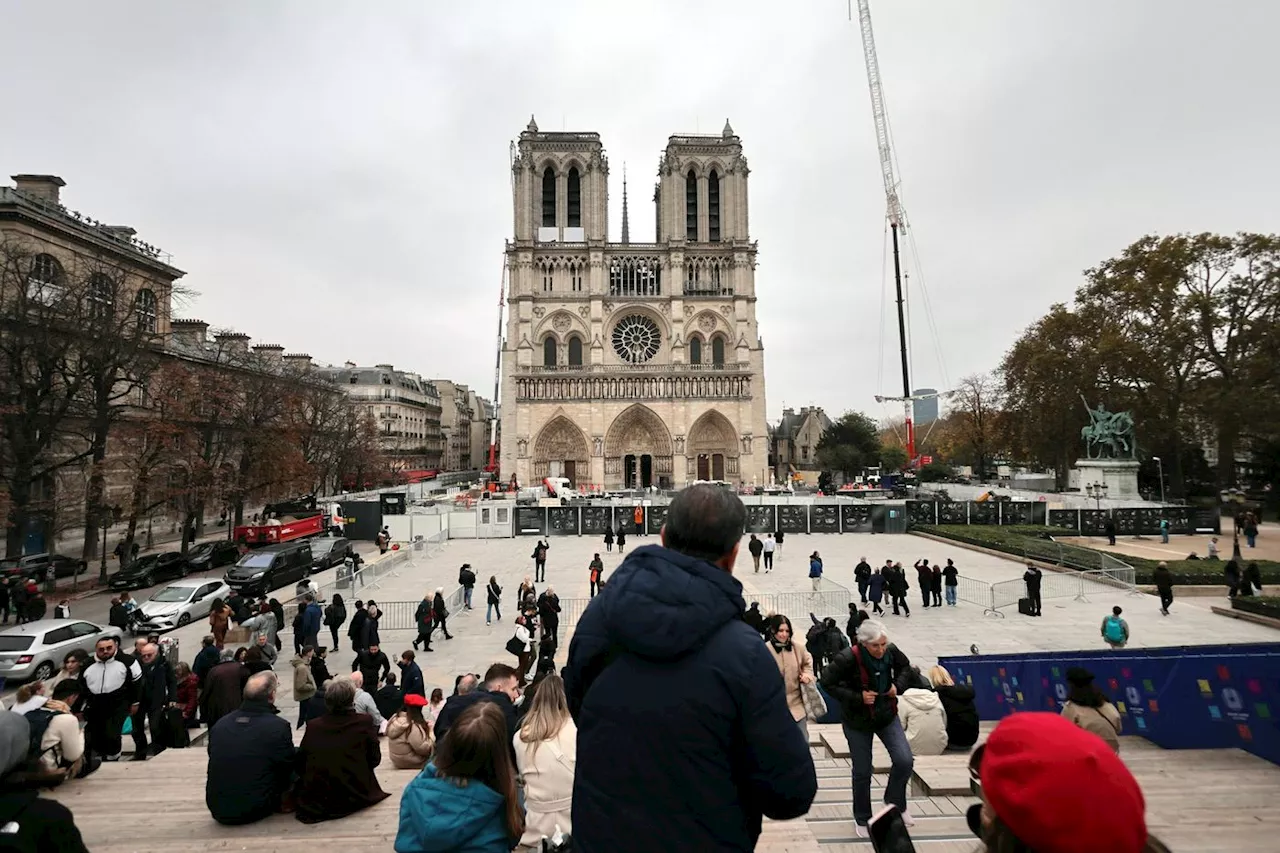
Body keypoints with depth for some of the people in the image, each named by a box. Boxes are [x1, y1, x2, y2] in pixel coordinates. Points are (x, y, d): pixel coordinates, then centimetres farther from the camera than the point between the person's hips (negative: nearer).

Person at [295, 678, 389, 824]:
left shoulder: (313, 726, -4)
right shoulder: (364, 722, -7)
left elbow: (300, 764, 3)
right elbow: (375, 759, 0)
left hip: (315, 799, 1)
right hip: (355, 797, -1)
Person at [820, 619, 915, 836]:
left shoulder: (891, 651, -16)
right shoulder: (848, 658, -31)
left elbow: (905, 667, 7)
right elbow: (828, 683, -23)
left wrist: (899, 686, -11)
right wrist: (858, 697, -27)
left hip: (887, 715, 4)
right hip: (858, 721, -3)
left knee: (904, 761, -5)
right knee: (862, 772, 8)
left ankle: (895, 803, 26)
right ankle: (863, 820, 33)